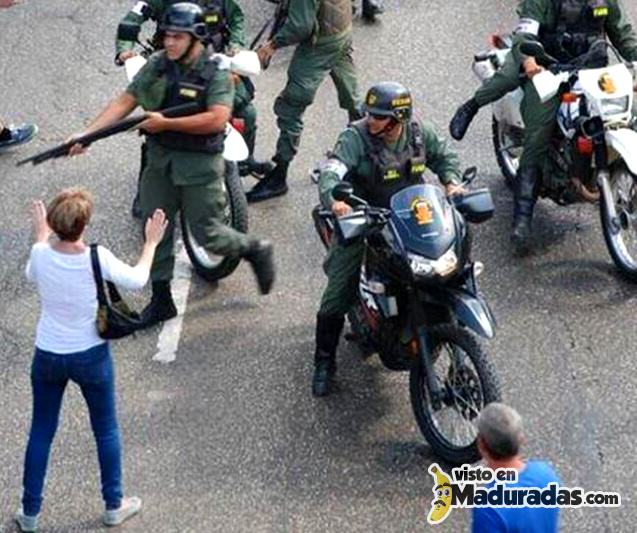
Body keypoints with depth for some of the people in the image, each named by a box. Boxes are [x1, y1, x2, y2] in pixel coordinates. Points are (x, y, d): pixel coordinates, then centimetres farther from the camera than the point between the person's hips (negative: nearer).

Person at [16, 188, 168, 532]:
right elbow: (137, 280, -7)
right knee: (106, 430, 18)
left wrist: (41, 235, 21)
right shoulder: (98, 259, -23)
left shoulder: (40, 255, -16)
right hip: (91, 356, -2)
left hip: (48, 357, 2)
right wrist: (151, 243, 8)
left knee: (41, 433, 16)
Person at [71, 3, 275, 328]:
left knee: (207, 234, 2)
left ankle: (255, 250, 29)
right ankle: (161, 300, 20)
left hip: (199, 163, -5)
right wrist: (87, 135, -12)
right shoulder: (157, 65, 0)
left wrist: (165, 123, -25)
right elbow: (125, 102, -1)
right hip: (160, 158, 5)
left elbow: (217, 119, -27)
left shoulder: (215, 73, -14)